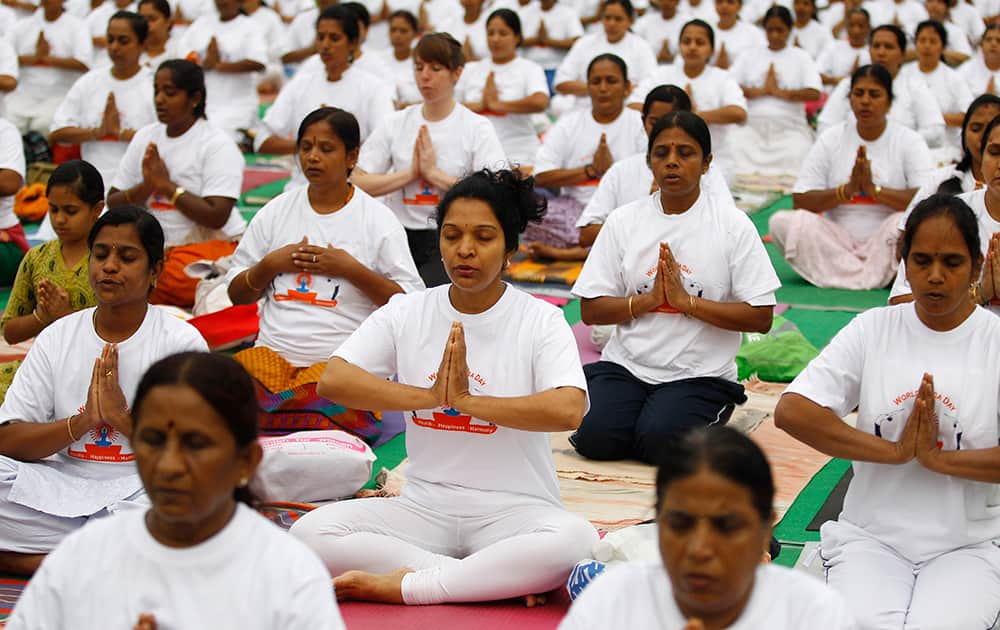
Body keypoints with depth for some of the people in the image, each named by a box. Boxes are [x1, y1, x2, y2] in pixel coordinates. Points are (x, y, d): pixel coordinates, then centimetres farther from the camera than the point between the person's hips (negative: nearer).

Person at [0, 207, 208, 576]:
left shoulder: (182, 341, 1)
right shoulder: (57, 338, 9)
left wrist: (123, 417, -16)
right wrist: (82, 422, -13)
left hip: (144, 489, -2)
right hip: (62, 486, 2)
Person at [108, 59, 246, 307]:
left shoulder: (217, 145, -7)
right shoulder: (145, 138, 11)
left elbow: (216, 217, -18)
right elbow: (114, 204, 9)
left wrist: (167, 185, -15)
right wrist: (146, 187, -11)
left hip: (210, 246, -6)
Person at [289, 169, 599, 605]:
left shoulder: (541, 321, -3)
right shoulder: (406, 314, 6)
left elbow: (568, 410, -20)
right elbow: (332, 380, -7)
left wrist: (467, 400, -18)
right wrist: (430, 396, -16)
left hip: (514, 510, -3)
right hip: (424, 507, 3)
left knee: (575, 540, -37)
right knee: (310, 533, -22)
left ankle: (404, 585, -23)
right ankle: (502, 581, -21)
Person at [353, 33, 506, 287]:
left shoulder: (477, 128, 0)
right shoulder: (396, 124, 10)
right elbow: (357, 183, 4)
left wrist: (435, 173, -11)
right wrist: (411, 173, -6)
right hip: (401, 236, 3)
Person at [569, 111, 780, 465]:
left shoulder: (733, 226, -2)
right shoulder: (623, 221, 5)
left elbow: (761, 318, -6)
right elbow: (590, 311, 3)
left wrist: (686, 301, -15)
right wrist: (649, 299, -13)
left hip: (700, 374, -2)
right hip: (626, 365, 2)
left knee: (660, 440, -28)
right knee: (596, 437, -24)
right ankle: (639, 412, 9)